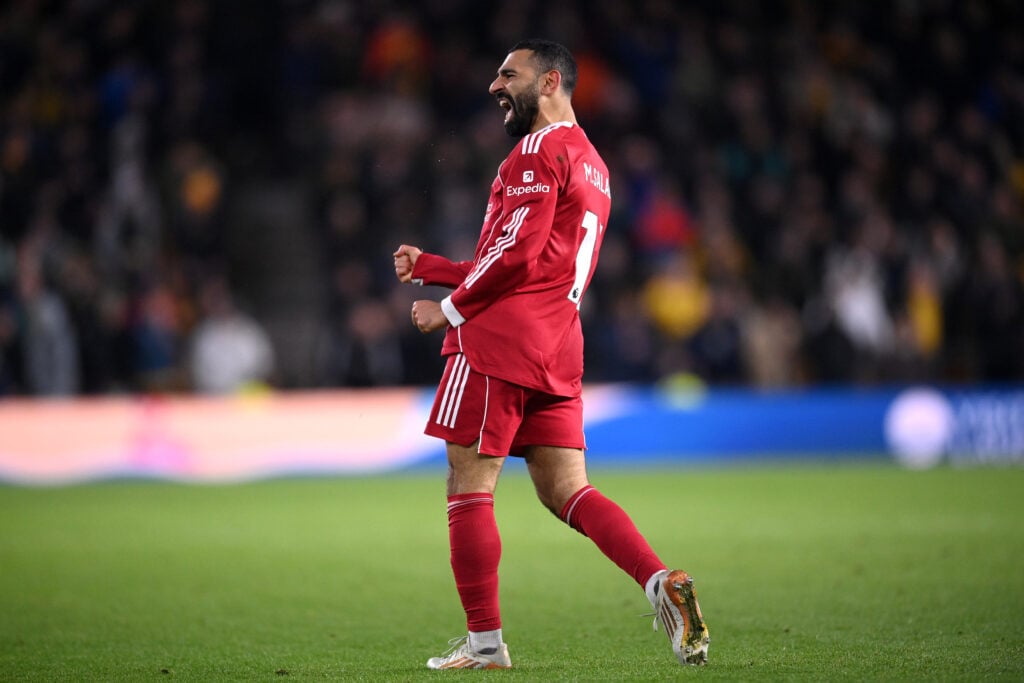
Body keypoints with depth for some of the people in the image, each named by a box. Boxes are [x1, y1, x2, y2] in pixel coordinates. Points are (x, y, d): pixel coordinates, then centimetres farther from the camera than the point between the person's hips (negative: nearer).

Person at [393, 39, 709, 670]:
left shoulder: (539, 151, -7)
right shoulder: (590, 163, 24)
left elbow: (515, 256, -17)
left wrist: (450, 309, -5)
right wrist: (427, 267, 26)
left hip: (499, 337, -9)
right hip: (558, 351, 9)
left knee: (470, 489, -2)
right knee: (567, 492, 6)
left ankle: (484, 642, -1)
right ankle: (664, 583, -13)